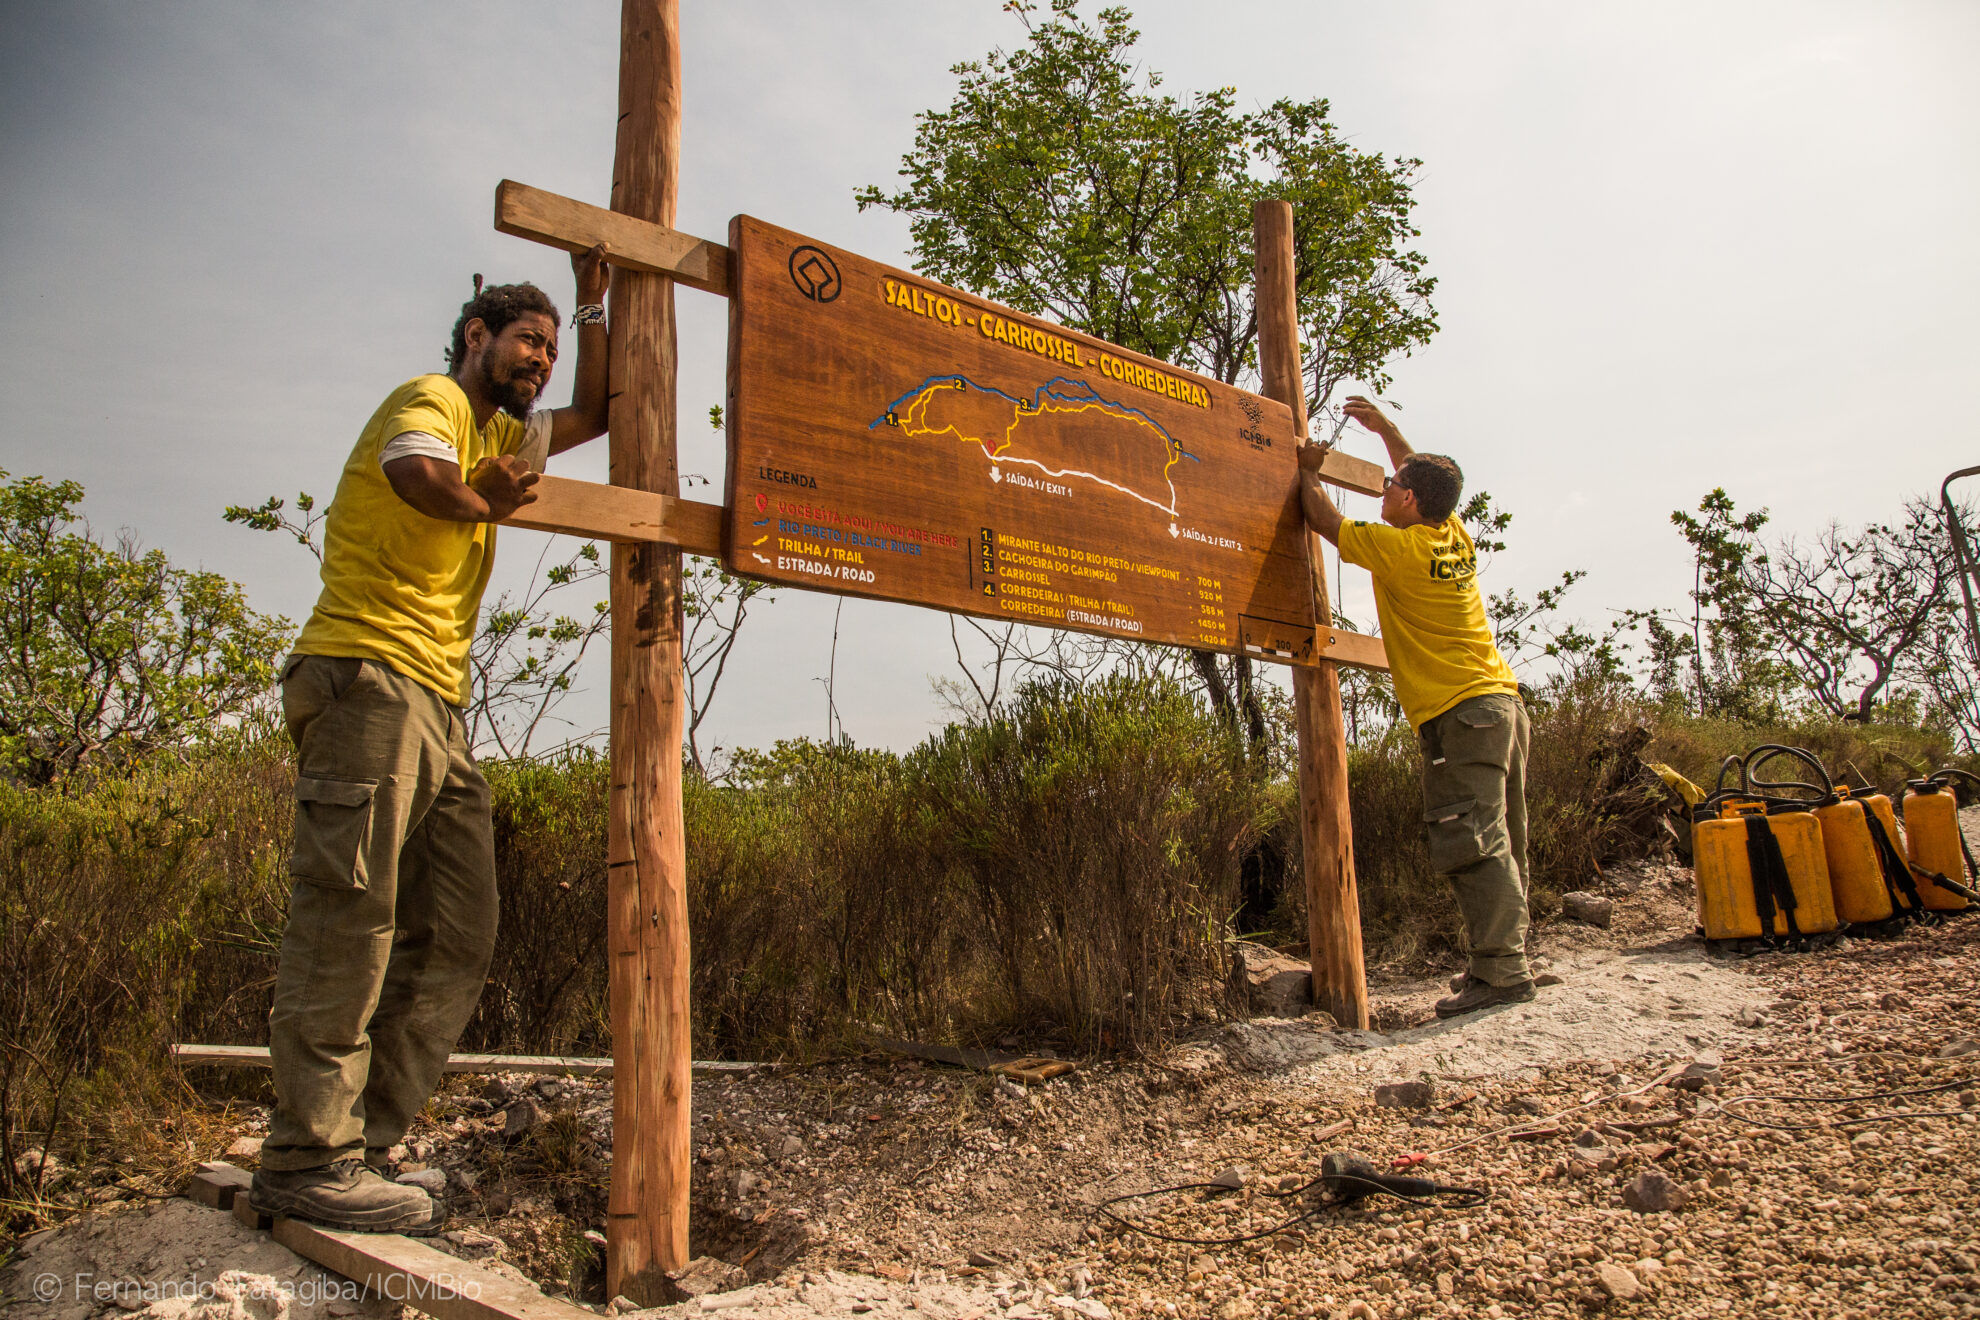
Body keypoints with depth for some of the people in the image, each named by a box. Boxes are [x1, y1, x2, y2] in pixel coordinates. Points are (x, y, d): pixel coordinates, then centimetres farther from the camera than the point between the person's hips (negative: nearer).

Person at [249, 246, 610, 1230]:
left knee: (454, 941, 2)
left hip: (439, 709, 9)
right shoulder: (433, 399, 1)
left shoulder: (500, 432, 29)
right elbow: (419, 473, -22)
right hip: (370, 678, -9)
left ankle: (353, 1143, 6)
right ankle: (310, 1161, -5)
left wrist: (593, 304, 28)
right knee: (350, 918, -10)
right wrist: (482, 504, -3)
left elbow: (595, 415, 34)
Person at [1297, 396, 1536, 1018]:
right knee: (1499, 843, 11)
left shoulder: (1398, 547, -11)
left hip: (1460, 714, -9)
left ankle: (1501, 971, -12)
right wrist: (1385, 428, 35)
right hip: (1502, 700, 9)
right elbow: (1428, 478, 32)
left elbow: (1325, 521, 2)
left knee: (1473, 845, -11)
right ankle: (1504, 959, 18)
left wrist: (1308, 473, 18)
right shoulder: (1454, 536, 12)